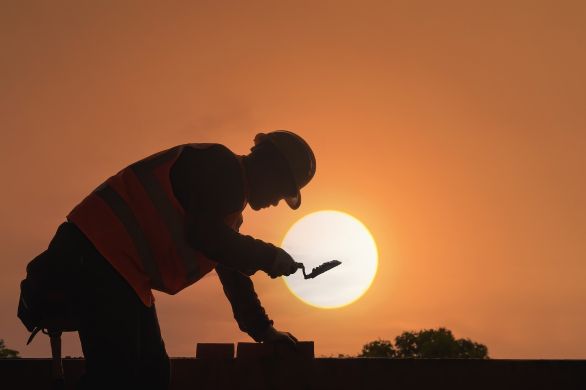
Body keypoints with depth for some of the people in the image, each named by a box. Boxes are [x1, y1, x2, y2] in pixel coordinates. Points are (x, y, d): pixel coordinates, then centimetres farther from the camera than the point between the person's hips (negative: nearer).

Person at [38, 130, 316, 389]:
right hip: (95, 256, -11)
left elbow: (231, 271, 28)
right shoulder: (220, 167, -8)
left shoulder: (231, 189, 24)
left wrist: (263, 329, 26)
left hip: (120, 268, 11)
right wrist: (269, 257, -10)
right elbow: (205, 236, -22)